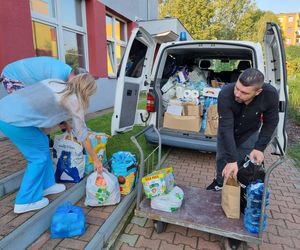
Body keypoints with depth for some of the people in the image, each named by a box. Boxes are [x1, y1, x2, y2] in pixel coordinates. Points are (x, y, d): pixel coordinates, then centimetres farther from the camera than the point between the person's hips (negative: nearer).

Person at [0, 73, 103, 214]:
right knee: (39, 156, 7)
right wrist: (96, 160, 11)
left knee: (42, 144, 18)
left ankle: (45, 185, 32)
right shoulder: (74, 100, -4)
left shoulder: (56, 82, 15)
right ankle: (26, 201, 19)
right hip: (14, 120, -8)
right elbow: (82, 134, 1)